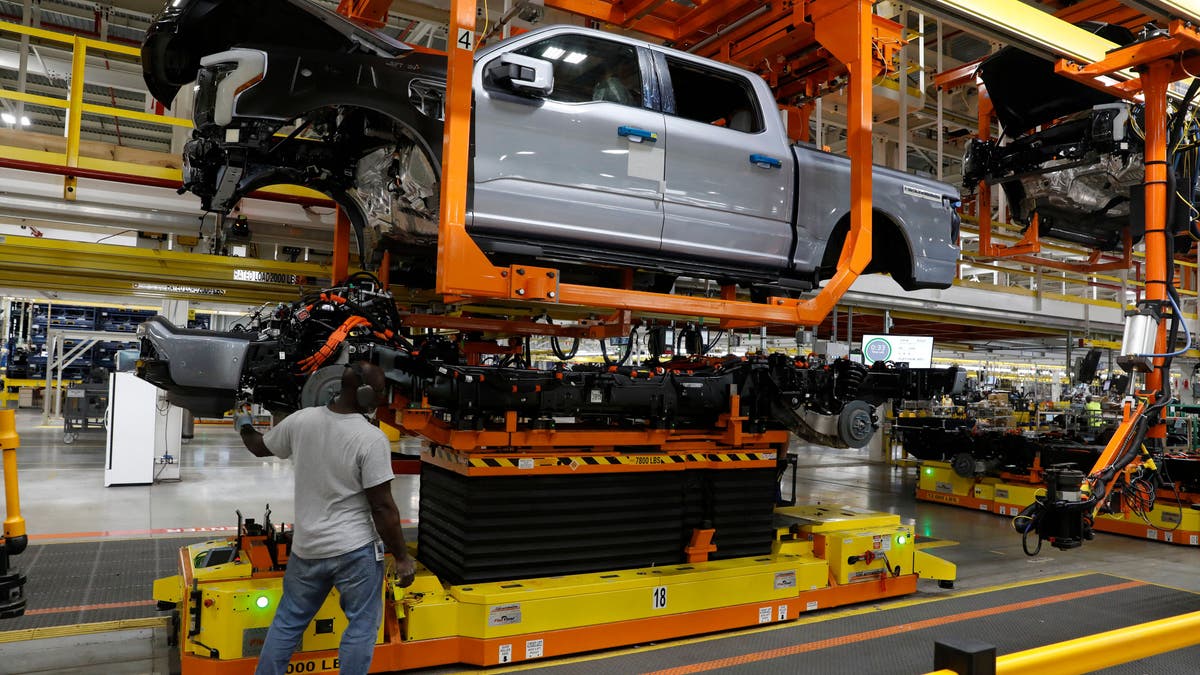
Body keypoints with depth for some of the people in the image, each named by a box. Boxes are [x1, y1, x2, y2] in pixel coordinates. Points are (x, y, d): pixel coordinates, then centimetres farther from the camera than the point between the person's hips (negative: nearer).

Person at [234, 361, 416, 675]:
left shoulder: (301, 420, -4)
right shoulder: (372, 438, -19)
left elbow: (260, 447, 17)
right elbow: (382, 508, -17)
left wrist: (244, 426, 39)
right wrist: (402, 557, -7)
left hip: (306, 547, 5)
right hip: (356, 549, -5)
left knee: (287, 621, 21)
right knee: (361, 626, 9)